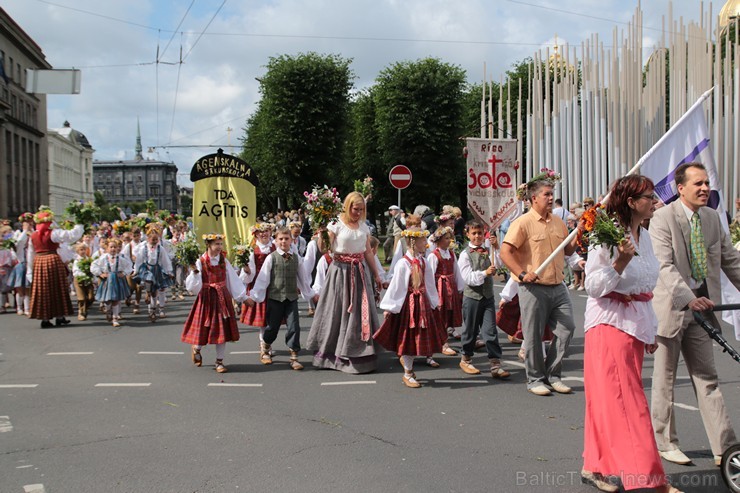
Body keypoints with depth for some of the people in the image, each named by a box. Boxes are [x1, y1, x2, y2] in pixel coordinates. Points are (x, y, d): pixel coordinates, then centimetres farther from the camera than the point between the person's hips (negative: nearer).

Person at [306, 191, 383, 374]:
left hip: (360, 271, 5)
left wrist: (376, 275, 15)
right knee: (338, 311, 2)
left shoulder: (363, 226, 7)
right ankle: (328, 351, 17)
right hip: (341, 271, -5)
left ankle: (358, 353, 18)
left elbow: (368, 252, 13)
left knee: (360, 311, 6)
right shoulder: (337, 224, -9)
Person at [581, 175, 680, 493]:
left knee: (609, 400, 12)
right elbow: (594, 287, -14)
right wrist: (620, 261, -26)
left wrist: (651, 329, 21)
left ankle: (594, 467, 21)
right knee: (626, 402, -5)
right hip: (610, 324, -8)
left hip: (635, 325, 8)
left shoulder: (644, 236, 12)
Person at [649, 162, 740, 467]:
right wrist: (689, 298, -33)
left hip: (700, 306, 6)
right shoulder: (662, 218, -12)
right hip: (671, 306, -6)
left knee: (707, 378, 10)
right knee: (664, 379, 7)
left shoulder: (712, 217, 8)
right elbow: (665, 266, -22)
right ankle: (665, 443, 20)